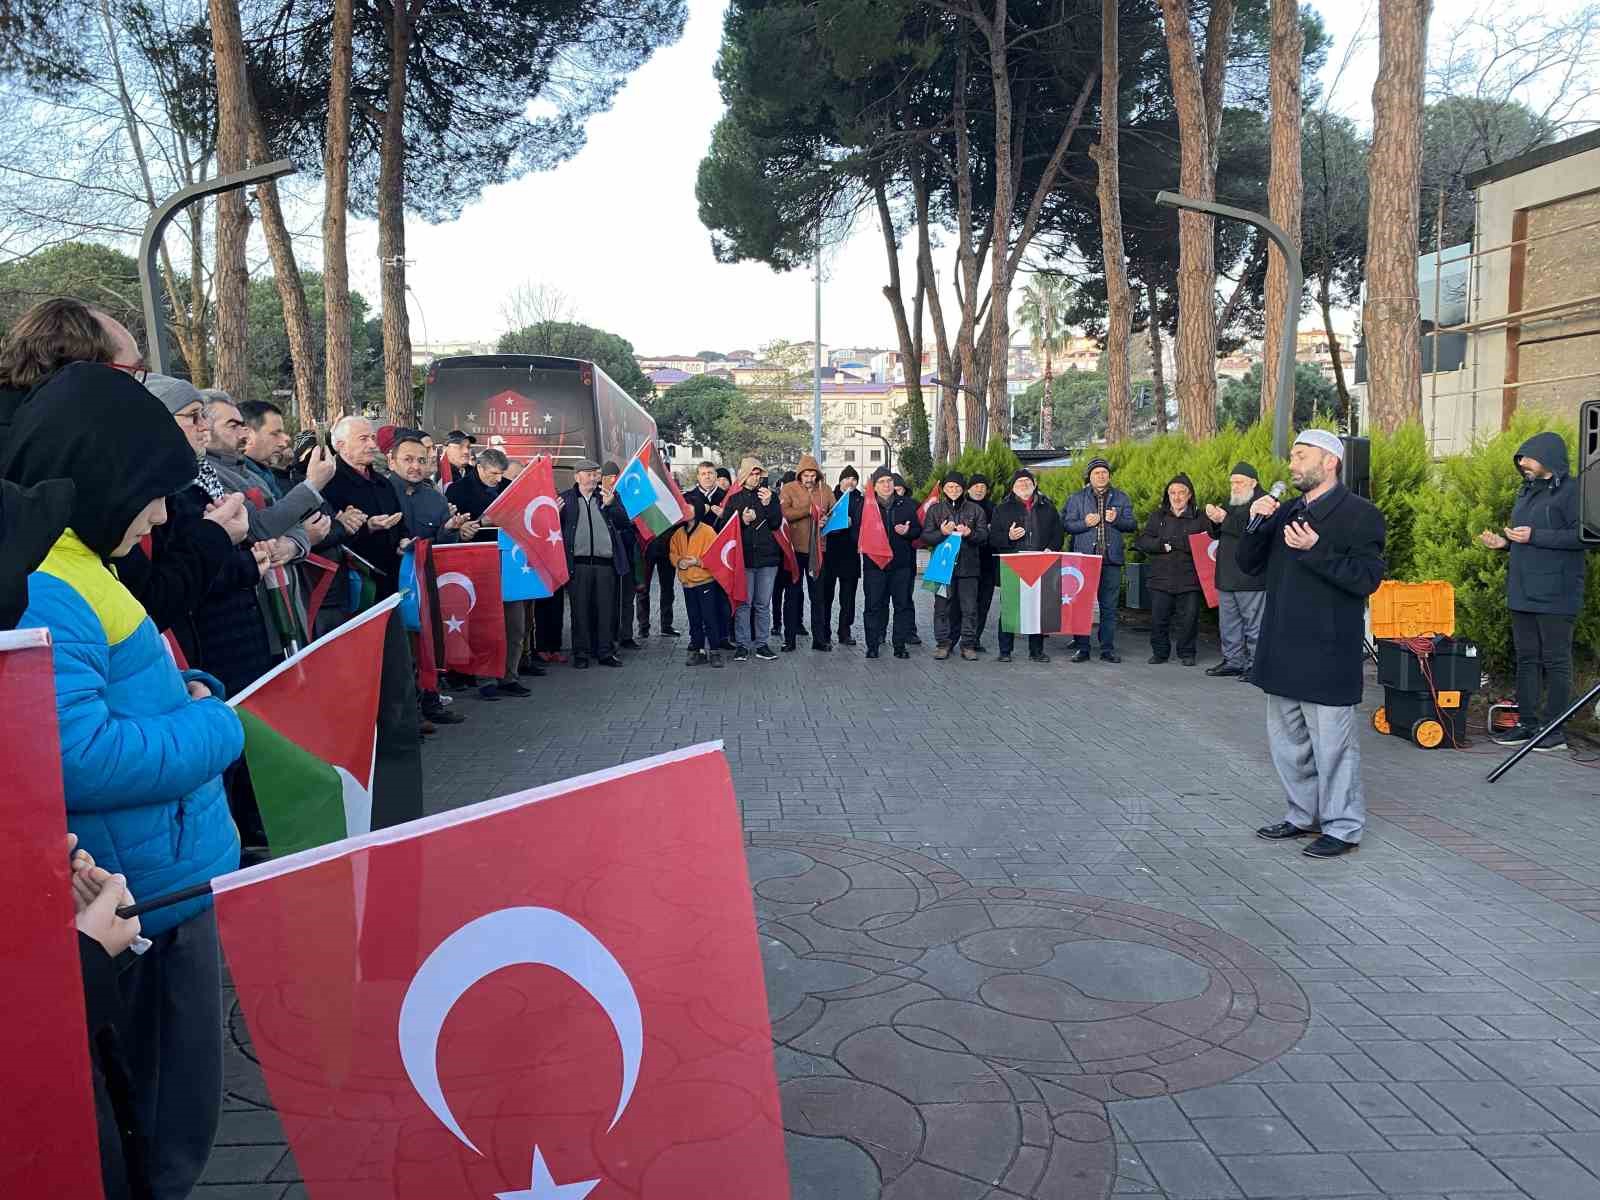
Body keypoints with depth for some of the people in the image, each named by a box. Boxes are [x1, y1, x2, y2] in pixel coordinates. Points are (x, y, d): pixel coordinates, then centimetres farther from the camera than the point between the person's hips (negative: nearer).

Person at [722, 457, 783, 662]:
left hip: (767, 556, 1)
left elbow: (777, 523, 0)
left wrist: (768, 504, -13)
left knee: (763, 604, 5)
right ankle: (742, 644, 6)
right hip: (743, 557, -1)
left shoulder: (770, 496, 10)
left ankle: (761, 643, 13)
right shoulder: (734, 498, 8)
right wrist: (743, 521, -11)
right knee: (743, 602, -1)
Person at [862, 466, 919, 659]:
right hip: (874, 563, -1)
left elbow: (918, 529, 10)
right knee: (874, 605, 1)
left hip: (902, 564, 2)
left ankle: (900, 644, 12)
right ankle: (872, 645, 9)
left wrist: (907, 531, -10)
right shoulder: (865, 504, 4)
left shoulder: (908, 504, 8)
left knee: (903, 605, 4)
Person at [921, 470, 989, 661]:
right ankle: (944, 643, 9)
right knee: (943, 606, 0)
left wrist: (969, 533, -15)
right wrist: (942, 533, -15)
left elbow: (984, 535, 5)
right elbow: (926, 535, 3)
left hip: (968, 565, 0)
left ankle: (968, 644, 6)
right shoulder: (935, 509, 10)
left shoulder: (975, 510, 11)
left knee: (969, 607, -1)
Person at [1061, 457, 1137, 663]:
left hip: (1111, 560, 1)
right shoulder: (1077, 498, 8)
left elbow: (1132, 524, 8)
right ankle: (1081, 648, 7)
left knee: (1109, 606, 4)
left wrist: (1117, 520, -11)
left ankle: (1107, 649, 10)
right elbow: (1066, 524, 2)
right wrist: (1084, 523, -14)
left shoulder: (1121, 497, 12)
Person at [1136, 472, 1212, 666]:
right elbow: (1143, 541, 3)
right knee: (1158, 619, 3)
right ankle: (1160, 652, 17)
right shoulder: (1158, 516, 13)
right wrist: (1163, 545, -13)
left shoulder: (1200, 518, 6)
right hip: (1161, 579, 2)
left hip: (1189, 579, -2)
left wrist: (1173, 543, -12)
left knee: (1188, 619, 1)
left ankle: (1187, 654, 15)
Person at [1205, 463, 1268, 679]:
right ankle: (1233, 661, 21)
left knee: (1254, 625, -4)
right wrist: (1214, 517, 2)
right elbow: (1218, 534, 22)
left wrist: (1225, 519, -18)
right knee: (1228, 623, 13)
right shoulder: (1232, 503, 20)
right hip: (1227, 576, 9)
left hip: (1250, 578, -9)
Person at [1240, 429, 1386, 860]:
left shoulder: (1359, 514, -8)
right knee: (1286, 739, 16)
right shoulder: (1287, 512, 13)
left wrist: (1316, 550, -24)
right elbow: (1249, 565, 13)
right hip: (1283, 649, 8)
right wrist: (1256, 524, -3)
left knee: (1332, 743, 0)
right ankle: (1304, 815, 30)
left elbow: (1367, 578, -17)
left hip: (1328, 652, -8)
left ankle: (1342, 827, 13)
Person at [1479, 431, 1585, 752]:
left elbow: (1582, 535, -19)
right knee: (1526, 659, 11)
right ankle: (1527, 723, 18)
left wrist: (1534, 536, -20)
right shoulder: (1527, 490, 17)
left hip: (1555, 595, -8)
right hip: (1522, 593, 8)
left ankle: (1553, 729, 4)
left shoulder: (1572, 490, -9)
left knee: (1555, 662, -1)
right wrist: (1504, 542, 7)